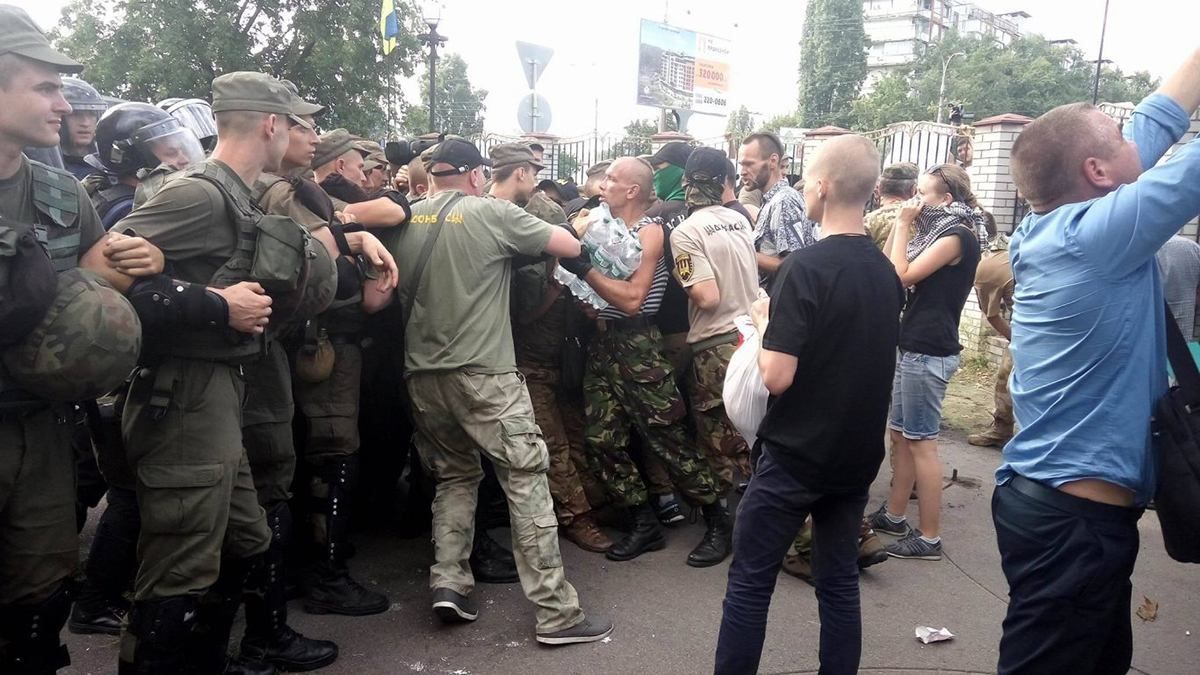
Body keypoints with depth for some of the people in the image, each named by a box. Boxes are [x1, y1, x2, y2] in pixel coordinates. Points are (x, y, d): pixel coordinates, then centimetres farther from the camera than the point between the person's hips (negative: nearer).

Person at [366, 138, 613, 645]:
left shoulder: (403, 223, 8)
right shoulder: (493, 213, -4)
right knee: (526, 480, -1)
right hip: (483, 373, -5)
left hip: (423, 374, 6)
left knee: (455, 476, 22)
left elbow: (374, 302, 9)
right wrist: (542, 231, 21)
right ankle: (556, 612, 0)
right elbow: (571, 246, 2)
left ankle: (448, 584, 12)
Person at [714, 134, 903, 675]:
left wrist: (765, 322, -4)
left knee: (749, 581, 6)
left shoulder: (805, 267, -18)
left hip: (795, 455, -7)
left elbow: (777, 378, -22)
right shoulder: (886, 272, 5)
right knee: (839, 582, 15)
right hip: (857, 456, 7)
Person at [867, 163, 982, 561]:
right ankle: (894, 515, 26)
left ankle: (930, 538, 2)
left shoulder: (957, 235, -12)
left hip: (929, 351, -10)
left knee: (921, 441, -5)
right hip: (915, 346, 10)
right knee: (901, 433, 15)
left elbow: (902, 275, -19)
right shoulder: (939, 231, 15)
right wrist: (901, 224, 7)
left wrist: (904, 223, -10)